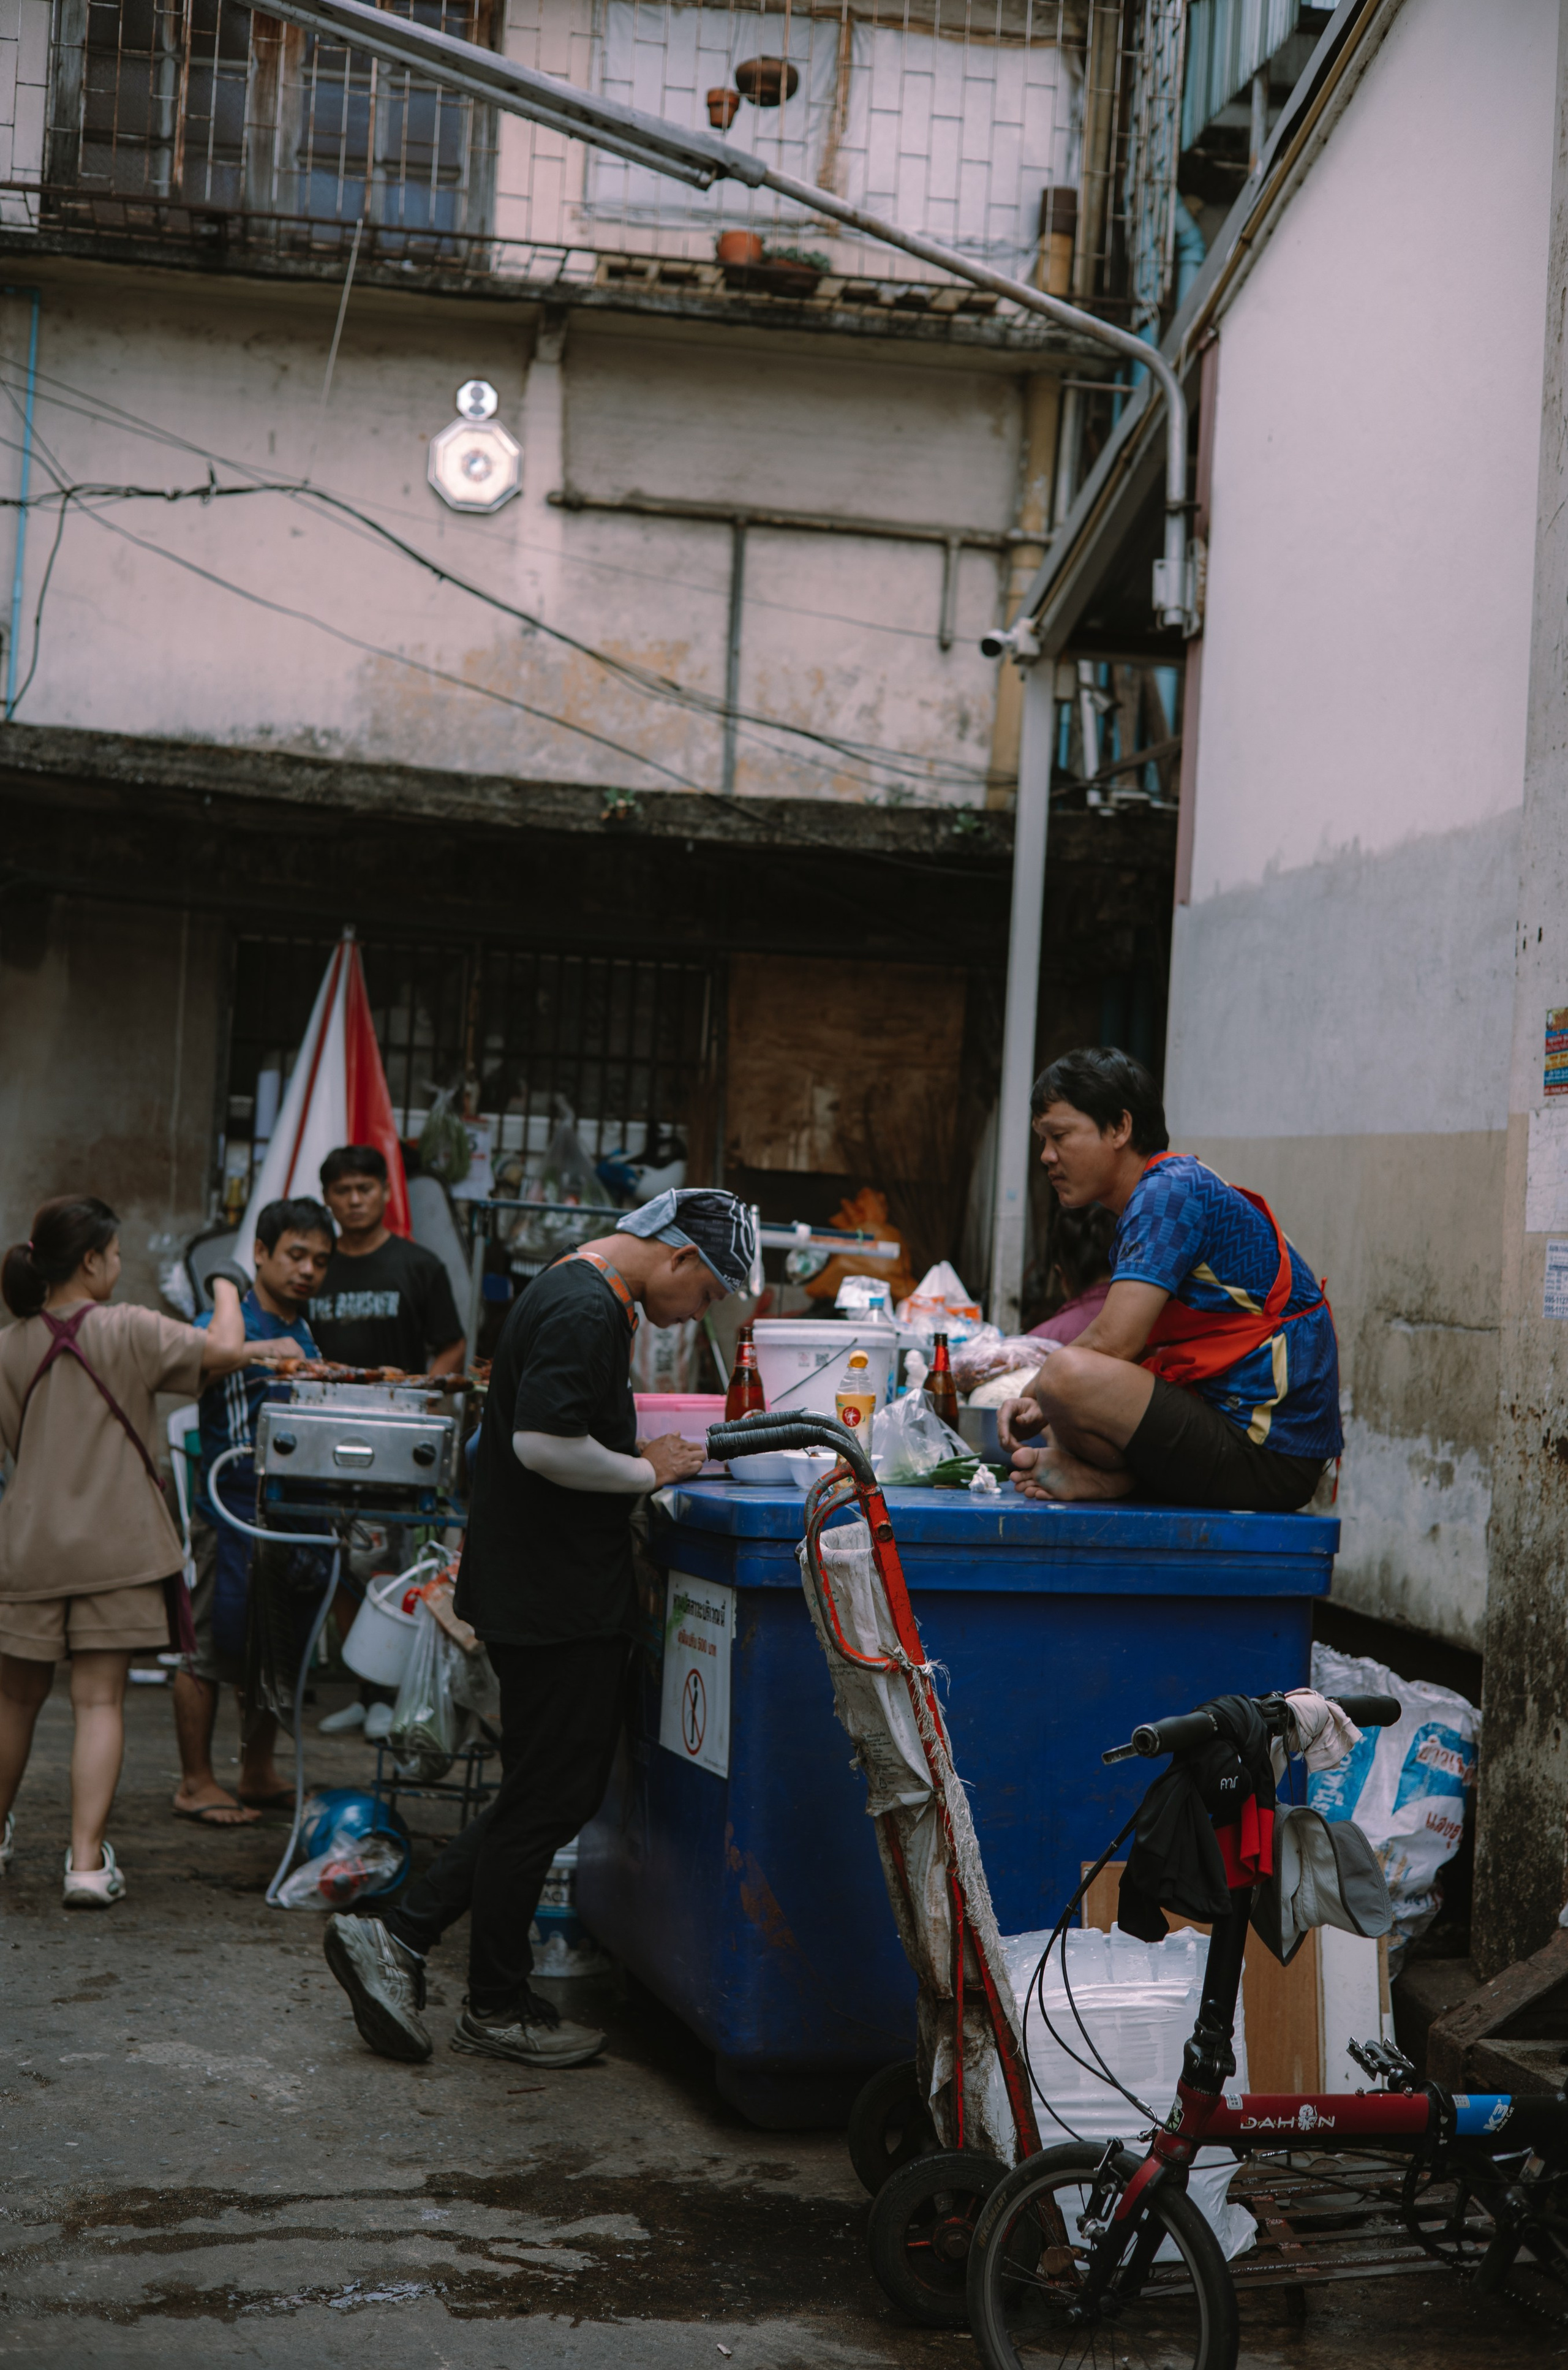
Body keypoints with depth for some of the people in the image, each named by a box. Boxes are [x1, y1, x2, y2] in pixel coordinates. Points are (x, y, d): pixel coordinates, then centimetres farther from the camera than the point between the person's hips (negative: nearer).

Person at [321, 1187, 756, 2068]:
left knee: (559, 1794, 15)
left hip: (556, 1591, 11)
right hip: (556, 1597, -11)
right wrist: (648, 1472, -14)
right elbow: (544, 1443, -27)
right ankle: (498, 2006, 15)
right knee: (545, 1801, 2)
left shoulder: (582, 1297, 16)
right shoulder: (585, 1311, -19)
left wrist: (644, 1456, 12)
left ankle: (396, 1937, 16)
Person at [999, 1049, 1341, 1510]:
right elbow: (1128, 1354, 22)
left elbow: (1112, 1343, -22)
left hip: (1267, 1458, -11)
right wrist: (1040, 1406, 6)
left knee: (1067, 1373, -31)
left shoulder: (1170, 1193, -12)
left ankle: (1098, 1476, -5)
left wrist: (1033, 1394, -3)